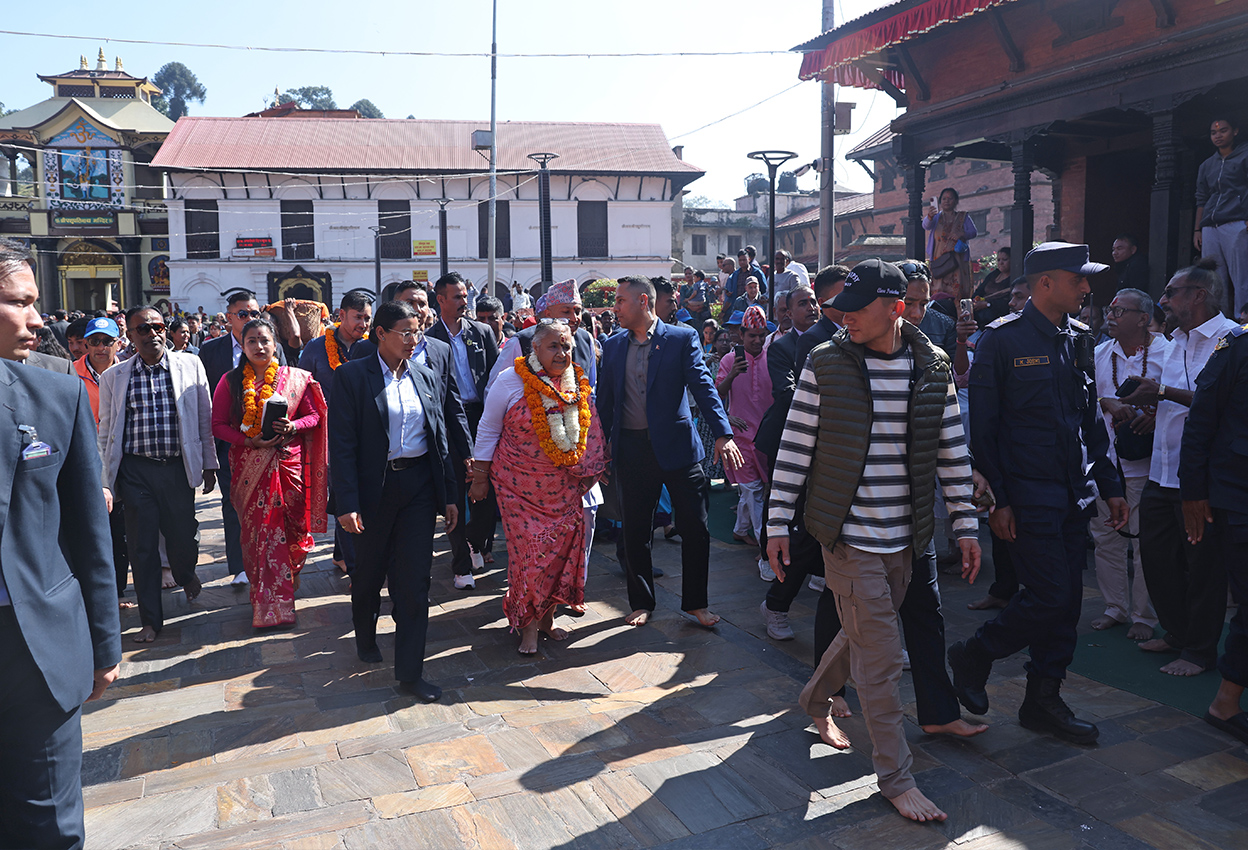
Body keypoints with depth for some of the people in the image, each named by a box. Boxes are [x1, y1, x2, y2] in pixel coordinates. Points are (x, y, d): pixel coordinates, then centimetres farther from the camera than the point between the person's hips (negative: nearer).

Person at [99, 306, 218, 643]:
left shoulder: (191, 366, 3)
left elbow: (205, 418, 6)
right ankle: (151, 619, 18)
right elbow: (106, 432, 7)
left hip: (179, 467, 0)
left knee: (183, 535, 6)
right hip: (135, 471, 0)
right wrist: (105, 482, 3)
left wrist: (209, 464, 5)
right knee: (141, 545, 4)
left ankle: (186, 575, 42)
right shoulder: (113, 377, 4)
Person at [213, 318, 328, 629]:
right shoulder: (231, 381, 3)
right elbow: (218, 425, 1)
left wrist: (293, 426, -13)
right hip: (249, 466, 0)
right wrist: (249, 440, -14)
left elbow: (313, 415, 7)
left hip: (288, 461, 0)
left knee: (292, 527, 2)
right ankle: (269, 605, 11)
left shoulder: (295, 378, 3)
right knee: (259, 531, 1)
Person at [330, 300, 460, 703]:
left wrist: (449, 495, 7)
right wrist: (347, 502, -16)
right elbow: (342, 443, -10)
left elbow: (440, 437, 10)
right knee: (369, 572, 16)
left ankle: (409, 671, 9)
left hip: (419, 487, 3)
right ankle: (365, 637, 45)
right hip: (374, 486, -3)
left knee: (415, 580, 1)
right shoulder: (353, 376, -7)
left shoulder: (426, 377, 7)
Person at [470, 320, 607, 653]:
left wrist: (591, 472, 17)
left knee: (562, 548, 4)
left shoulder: (580, 386, 3)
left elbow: (590, 434, 16)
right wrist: (480, 477, 0)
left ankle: (547, 616, 22)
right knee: (529, 551, -5)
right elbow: (488, 429, -1)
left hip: (564, 487, 4)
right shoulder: (512, 381, -8)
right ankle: (528, 624, 11)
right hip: (520, 486, -4)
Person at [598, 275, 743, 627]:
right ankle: (642, 603, 27)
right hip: (631, 450, 3)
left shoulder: (682, 338, -2)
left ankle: (695, 602, 20)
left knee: (695, 530, 3)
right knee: (635, 532, 10)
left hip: (677, 446, -3)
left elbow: (703, 386, -11)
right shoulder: (613, 345, 9)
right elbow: (605, 400, 12)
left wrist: (723, 434, -22)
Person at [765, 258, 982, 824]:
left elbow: (952, 452, 7)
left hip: (903, 537, 4)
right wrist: (778, 523, -5)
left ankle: (815, 699, 47)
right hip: (848, 534, -4)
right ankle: (895, 776, 15)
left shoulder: (933, 368, 1)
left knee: (864, 633, 19)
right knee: (880, 657, -1)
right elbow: (794, 447, -4)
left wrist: (966, 525, 6)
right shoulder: (825, 364, -7)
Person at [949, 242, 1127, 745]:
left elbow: (1091, 420, 18)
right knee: (1049, 597, -8)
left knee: (1067, 601, 9)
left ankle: (1044, 700, 23)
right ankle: (973, 656, 15)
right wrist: (996, 499, -14)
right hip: (1027, 494, -7)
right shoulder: (1002, 340, -9)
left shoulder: (1078, 340, 12)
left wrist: (1110, 486, 13)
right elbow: (981, 426, -10)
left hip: (1074, 494, 7)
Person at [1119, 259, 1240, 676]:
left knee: (1202, 564, 3)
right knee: (1156, 556, 14)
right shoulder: (1177, 341, 17)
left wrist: (1165, 392, -20)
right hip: (1162, 470, 8)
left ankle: (1200, 650, 16)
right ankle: (1176, 632, 31)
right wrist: (1149, 406, 9)